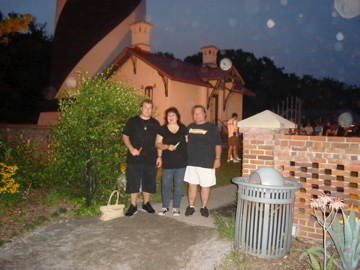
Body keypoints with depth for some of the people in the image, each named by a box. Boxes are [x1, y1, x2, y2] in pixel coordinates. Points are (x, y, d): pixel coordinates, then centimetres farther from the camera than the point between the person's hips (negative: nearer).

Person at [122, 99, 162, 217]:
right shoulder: (132, 121, 2)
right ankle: (133, 206, 15)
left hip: (151, 159, 2)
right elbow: (125, 136, 3)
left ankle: (146, 204, 27)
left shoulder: (155, 123, 9)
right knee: (133, 183, 2)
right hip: (135, 159, -2)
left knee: (149, 183, 10)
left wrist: (159, 156, 6)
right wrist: (131, 148, -13)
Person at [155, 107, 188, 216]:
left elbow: (188, 142, 11)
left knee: (178, 185, 7)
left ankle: (176, 207, 20)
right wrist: (167, 146, -17)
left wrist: (188, 158, 3)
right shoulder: (162, 129, 2)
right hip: (167, 163, 0)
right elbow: (157, 144, 1)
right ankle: (165, 207, 21)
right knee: (166, 185, 4)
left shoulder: (183, 129, 5)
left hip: (181, 162, 1)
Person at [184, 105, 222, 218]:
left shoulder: (212, 128, -1)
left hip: (207, 163, -3)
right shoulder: (190, 127, 12)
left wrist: (217, 158, -11)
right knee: (191, 184, 9)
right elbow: (185, 142, 20)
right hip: (191, 162, 4)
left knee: (205, 185, 5)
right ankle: (191, 206, 21)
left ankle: (204, 207, 20)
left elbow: (217, 145, -3)